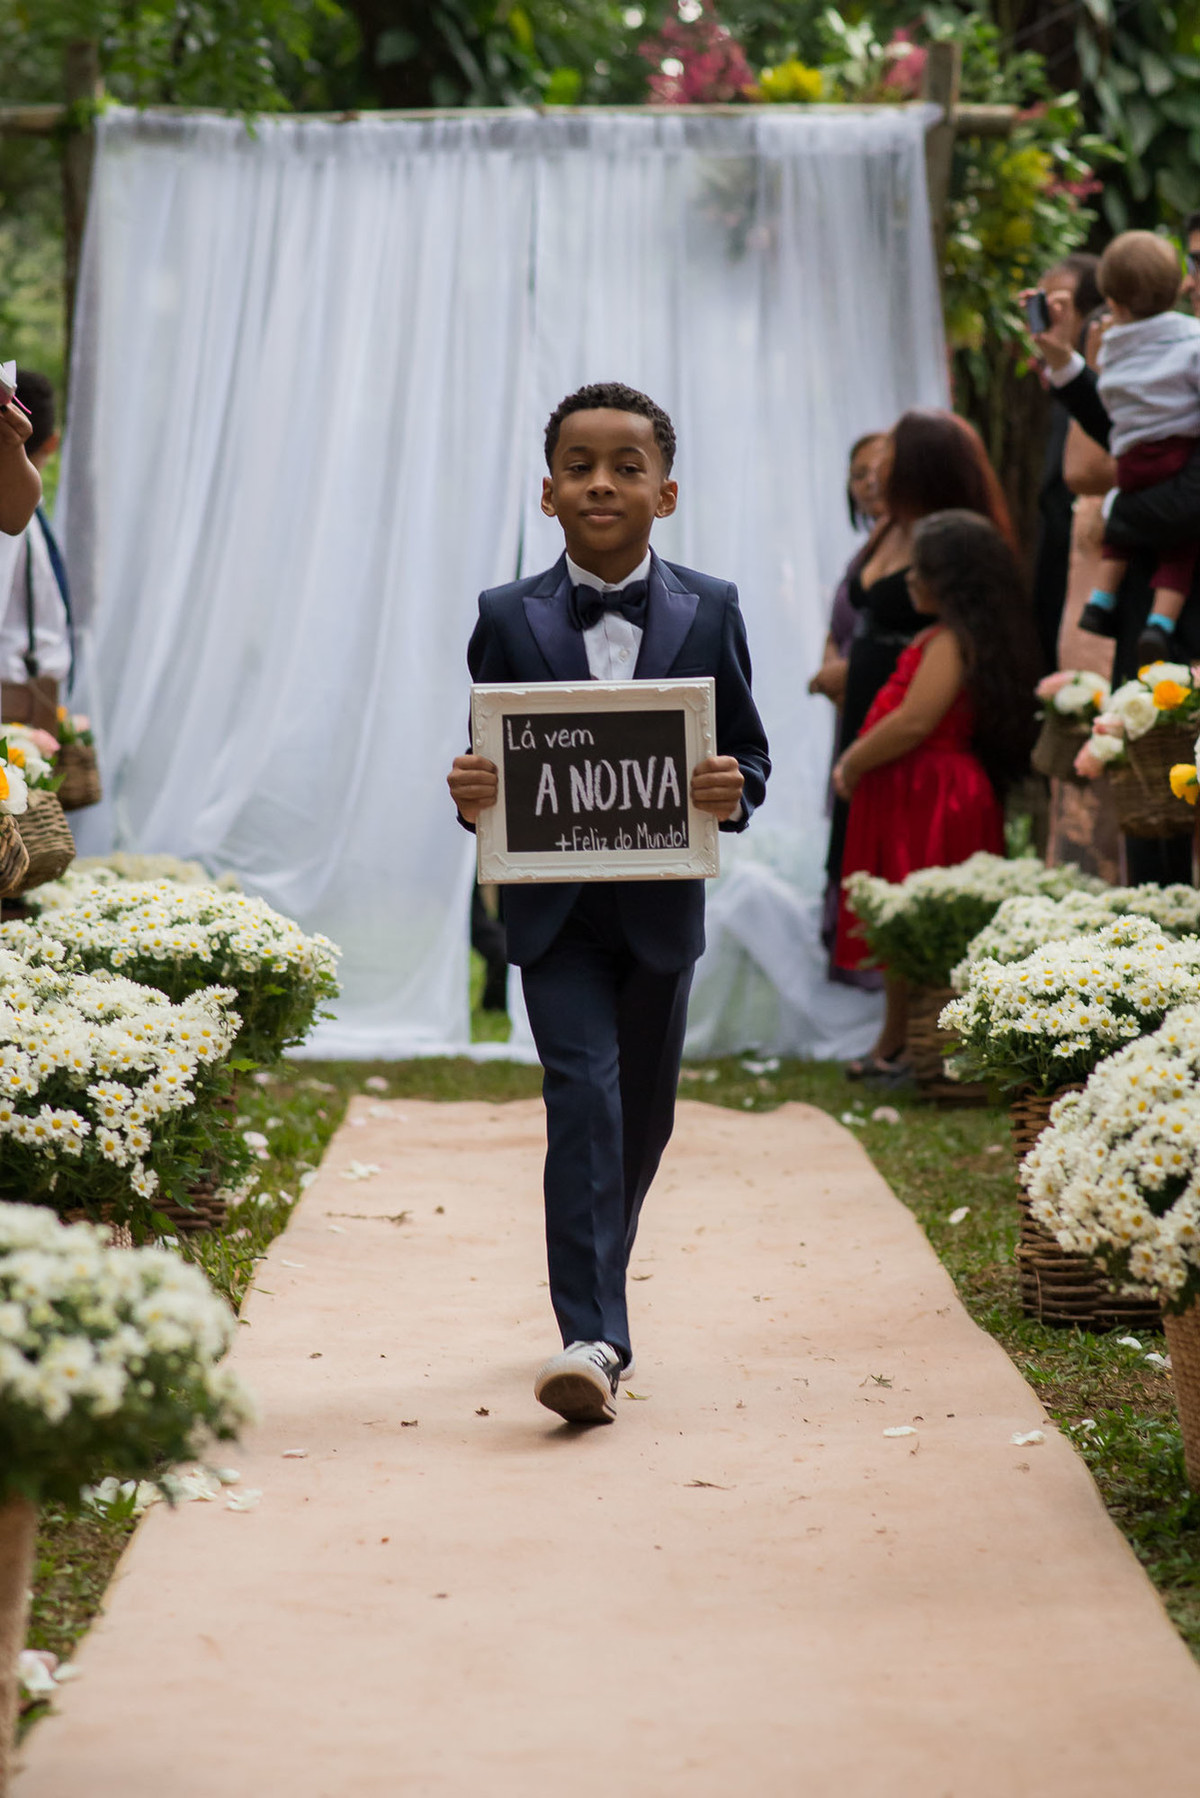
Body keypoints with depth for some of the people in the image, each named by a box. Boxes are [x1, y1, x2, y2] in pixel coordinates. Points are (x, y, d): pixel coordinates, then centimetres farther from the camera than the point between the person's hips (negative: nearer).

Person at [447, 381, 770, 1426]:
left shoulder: (710, 613, 3)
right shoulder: (509, 620, 2)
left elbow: (749, 752, 5)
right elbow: (487, 762, 6)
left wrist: (732, 793, -17)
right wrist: (472, 794, -17)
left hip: (661, 906, 2)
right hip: (555, 909, -2)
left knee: (643, 1116, 13)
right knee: (583, 1097, -15)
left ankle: (595, 1293, 36)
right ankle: (594, 1338, -19)